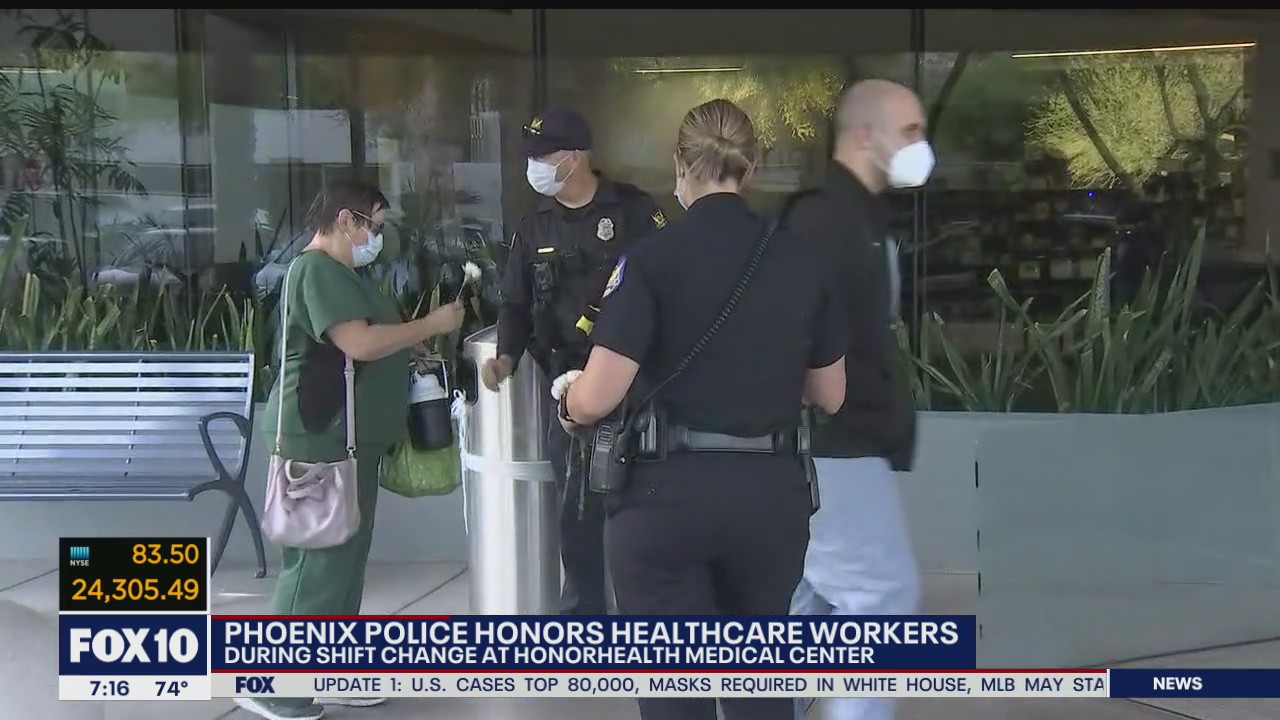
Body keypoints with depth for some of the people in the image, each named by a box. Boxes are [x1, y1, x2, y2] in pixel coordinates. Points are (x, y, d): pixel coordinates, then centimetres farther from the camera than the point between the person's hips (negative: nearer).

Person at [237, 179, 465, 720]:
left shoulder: (340, 273, 18)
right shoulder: (317, 270, -15)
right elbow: (359, 343, -24)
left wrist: (416, 347, 10)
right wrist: (433, 324, -15)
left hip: (347, 439, 11)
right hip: (320, 440, -11)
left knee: (345, 558, 13)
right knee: (317, 561, -8)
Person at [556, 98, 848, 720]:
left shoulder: (652, 257, -9)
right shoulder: (803, 258, 3)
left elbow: (597, 398, -14)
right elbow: (830, 396, 11)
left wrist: (567, 398, 8)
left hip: (670, 491, -4)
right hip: (773, 490, 4)